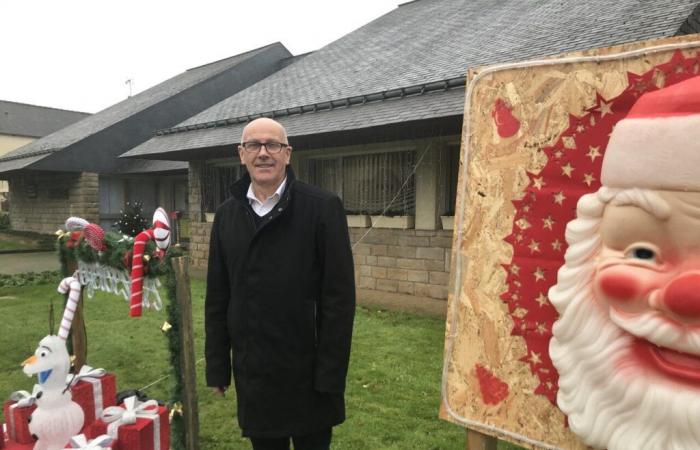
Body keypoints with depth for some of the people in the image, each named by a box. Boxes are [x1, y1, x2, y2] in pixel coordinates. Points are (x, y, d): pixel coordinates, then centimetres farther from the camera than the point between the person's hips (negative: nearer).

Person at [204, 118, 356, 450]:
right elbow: (217, 297, 8)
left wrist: (331, 373, -12)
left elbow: (339, 296, -11)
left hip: (307, 370, -3)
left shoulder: (323, 207, -9)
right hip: (251, 372, 4)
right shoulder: (226, 215, 5)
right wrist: (217, 366, 7)